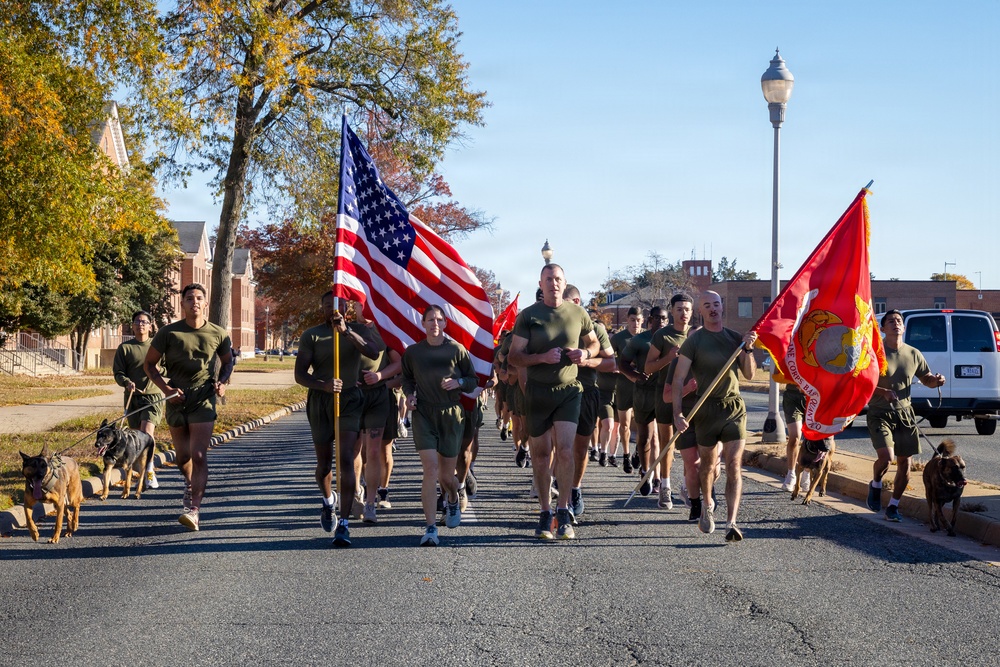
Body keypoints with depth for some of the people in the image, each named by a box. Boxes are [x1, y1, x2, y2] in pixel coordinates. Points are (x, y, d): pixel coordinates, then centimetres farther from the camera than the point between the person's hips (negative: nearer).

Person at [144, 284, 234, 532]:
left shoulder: (218, 334, 1)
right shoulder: (168, 333, -3)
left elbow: (227, 361, 18)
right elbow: (149, 364, 4)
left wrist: (222, 382, -2)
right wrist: (166, 388, -9)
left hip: (204, 398, -1)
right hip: (177, 399, 1)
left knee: (199, 455, -14)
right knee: (183, 456, 13)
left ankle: (194, 509, -17)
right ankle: (190, 482, 47)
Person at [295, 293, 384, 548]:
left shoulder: (358, 331, 4)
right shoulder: (311, 335, 1)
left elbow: (373, 352, -16)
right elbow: (300, 375, -6)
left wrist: (346, 331, -26)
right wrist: (323, 385, -24)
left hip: (350, 399, -1)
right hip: (320, 401, 1)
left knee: (347, 460, -14)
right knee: (324, 462, 12)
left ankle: (343, 524, -16)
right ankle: (328, 501, 44)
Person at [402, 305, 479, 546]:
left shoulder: (456, 350, -1)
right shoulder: (413, 352, 3)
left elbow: (473, 380, 7)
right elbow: (407, 379, 19)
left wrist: (458, 383, -13)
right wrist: (409, 395, 0)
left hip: (451, 415, 0)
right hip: (423, 414, 0)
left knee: (446, 475, 7)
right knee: (430, 468, -15)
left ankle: (452, 500, 45)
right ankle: (430, 529, -15)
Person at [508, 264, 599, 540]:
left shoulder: (578, 314, 4)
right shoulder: (527, 316, -2)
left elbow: (594, 343, 19)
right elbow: (514, 357, -3)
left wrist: (586, 354, -5)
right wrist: (543, 357, -19)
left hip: (568, 390, 0)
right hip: (537, 391, 0)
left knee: (565, 450, -11)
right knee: (541, 455, 5)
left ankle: (563, 513, -2)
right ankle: (545, 513, 16)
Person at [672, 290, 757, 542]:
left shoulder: (734, 338, 8)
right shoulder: (694, 340, -4)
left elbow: (749, 374, 9)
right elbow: (678, 379, -9)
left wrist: (748, 349, -8)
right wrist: (678, 413, -19)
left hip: (734, 407, 2)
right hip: (707, 408, -2)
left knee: (734, 465, -10)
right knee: (708, 463, 12)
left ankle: (731, 523, -16)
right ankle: (708, 504, 41)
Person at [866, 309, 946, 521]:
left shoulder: (914, 354, 5)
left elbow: (926, 379, 17)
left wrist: (936, 380, -6)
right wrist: (884, 392, -25)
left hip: (904, 414, 5)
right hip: (879, 414, -4)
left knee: (905, 462, 4)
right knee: (885, 456, -21)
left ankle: (893, 506, 20)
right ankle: (875, 485, 13)